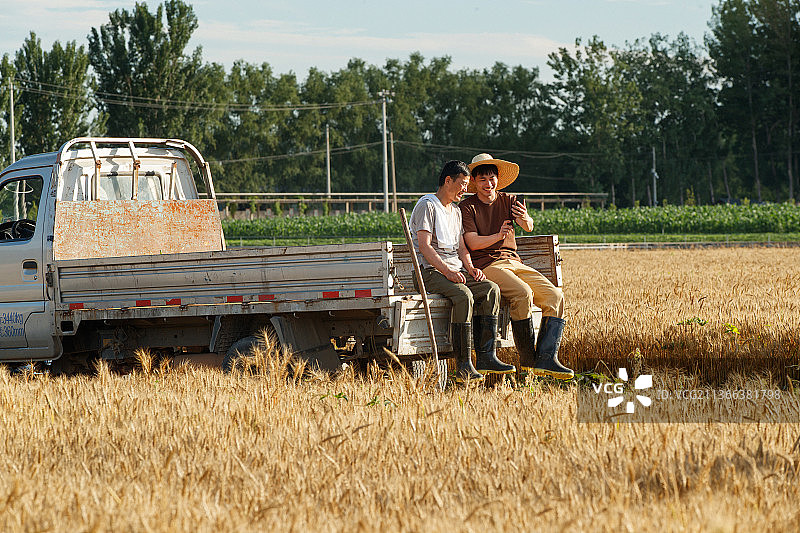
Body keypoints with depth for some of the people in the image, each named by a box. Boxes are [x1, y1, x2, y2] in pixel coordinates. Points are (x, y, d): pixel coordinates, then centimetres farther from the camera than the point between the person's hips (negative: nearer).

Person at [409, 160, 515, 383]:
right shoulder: (427, 205, -4)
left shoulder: (456, 211, 24)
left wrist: (470, 267, 0)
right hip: (430, 271, -8)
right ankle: (464, 366, -34)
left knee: (491, 289, -17)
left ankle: (486, 357, -22)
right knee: (464, 295, -34)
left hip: (455, 270, 8)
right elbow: (424, 246, -13)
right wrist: (447, 271, -22)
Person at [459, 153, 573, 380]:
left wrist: (525, 219, -29)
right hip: (486, 265, -5)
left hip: (513, 262, 5)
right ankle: (528, 360, -23)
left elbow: (529, 227, -5)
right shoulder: (467, 208, 2)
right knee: (523, 293, -32)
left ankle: (546, 359, -25)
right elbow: (473, 242, -10)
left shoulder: (509, 201, 13)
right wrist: (497, 236, -28)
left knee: (555, 295, -16)